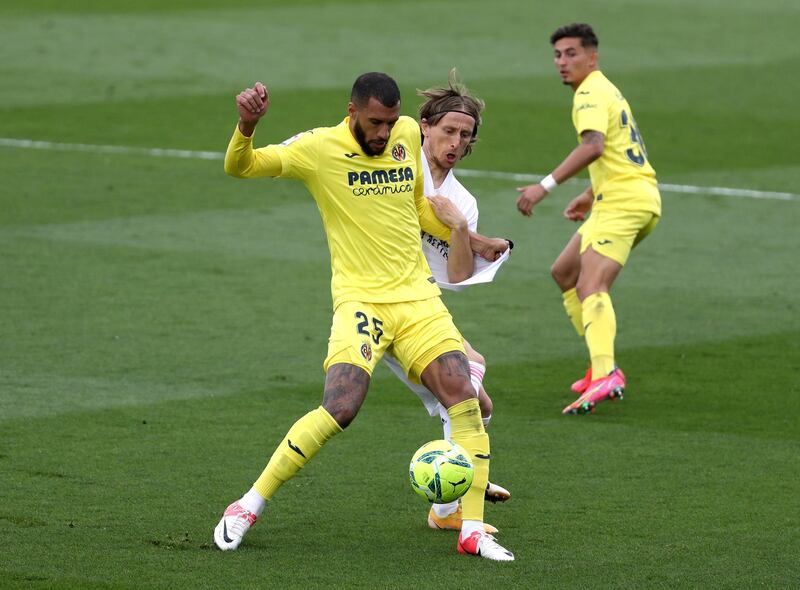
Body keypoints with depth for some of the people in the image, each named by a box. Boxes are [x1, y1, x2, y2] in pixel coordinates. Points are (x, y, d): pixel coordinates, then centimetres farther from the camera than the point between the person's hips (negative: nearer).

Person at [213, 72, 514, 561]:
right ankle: (250, 506, -7)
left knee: (466, 400, -9)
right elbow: (239, 167, -14)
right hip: (360, 298, -5)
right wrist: (247, 126, -34)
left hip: (418, 295, 5)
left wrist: (468, 239, 29)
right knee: (339, 409, -22)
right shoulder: (320, 148, -8)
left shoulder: (408, 134, 8)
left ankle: (473, 530, 0)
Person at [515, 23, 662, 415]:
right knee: (563, 272, 21)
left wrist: (546, 186, -35)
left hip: (623, 202, -11)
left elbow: (593, 145, -30)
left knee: (590, 286, -24)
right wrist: (591, 196, 35)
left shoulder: (591, 93, -11)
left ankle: (605, 378, -44)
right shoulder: (605, 90, 21)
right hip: (639, 196, 11)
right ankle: (602, 365, 17)